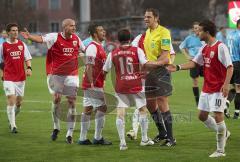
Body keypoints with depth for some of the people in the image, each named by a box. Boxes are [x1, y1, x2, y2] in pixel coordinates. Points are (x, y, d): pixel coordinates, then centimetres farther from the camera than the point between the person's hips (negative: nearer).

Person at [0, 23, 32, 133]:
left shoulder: (22, 44, 7)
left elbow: (27, 58, 8)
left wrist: (29, 68, -9)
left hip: (21, 78, 4)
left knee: (19, 102, 10)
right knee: (11, 100, -13)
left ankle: (12, 119, 36)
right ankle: (13, 126, -8)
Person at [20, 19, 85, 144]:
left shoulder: (76, 39, 6)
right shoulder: (55, 37, -8)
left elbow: (84, 49, 24)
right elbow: (41, 39, -22)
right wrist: (29, 37, -40)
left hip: (72, 75, 3)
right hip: (56, 74, -3)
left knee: (71, 102, 0)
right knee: (56, 98, -6)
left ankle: (69, 134, 6)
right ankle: (56, 127, 17)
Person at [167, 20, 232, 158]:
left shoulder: (220, 47, -16)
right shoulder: (204, 48, 10)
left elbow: (230, 67, -19)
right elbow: (195, 63, 16)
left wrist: (226, 84, -28)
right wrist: (178, 67, 5)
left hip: (219, 89, -9)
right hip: (207, 88, 9)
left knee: (218, 116, -10)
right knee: (202, 115, 11)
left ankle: (221, 150, -1)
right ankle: (223, 133, 31)